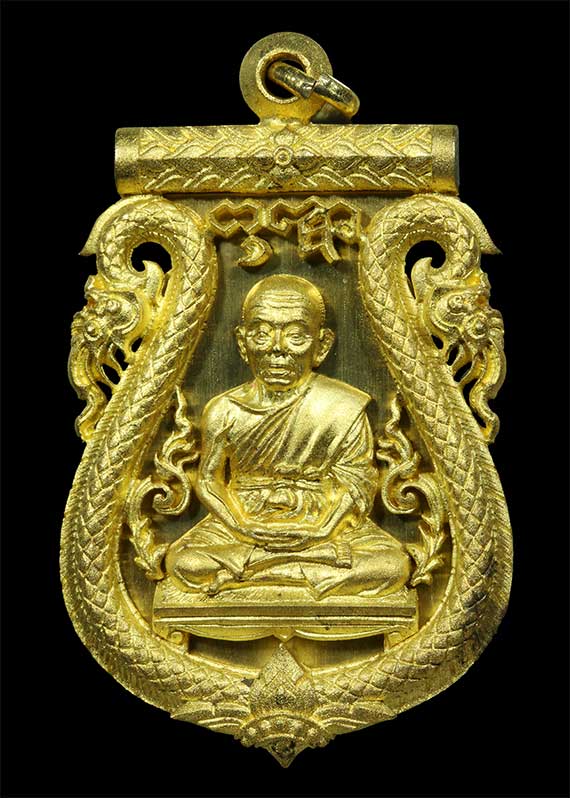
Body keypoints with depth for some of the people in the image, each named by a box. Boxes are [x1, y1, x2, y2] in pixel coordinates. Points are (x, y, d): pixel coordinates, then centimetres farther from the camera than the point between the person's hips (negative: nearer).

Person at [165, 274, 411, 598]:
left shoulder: (344, 410, -8)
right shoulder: (225, 411, -4)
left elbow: (358, 481, -6)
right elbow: (208, 480, 2)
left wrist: (322, 530, -21)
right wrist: (244, 526, -15)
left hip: (323, 524, -1)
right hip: (245, 521, 1)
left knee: (394, 566, -24)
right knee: (183, 563, -26)